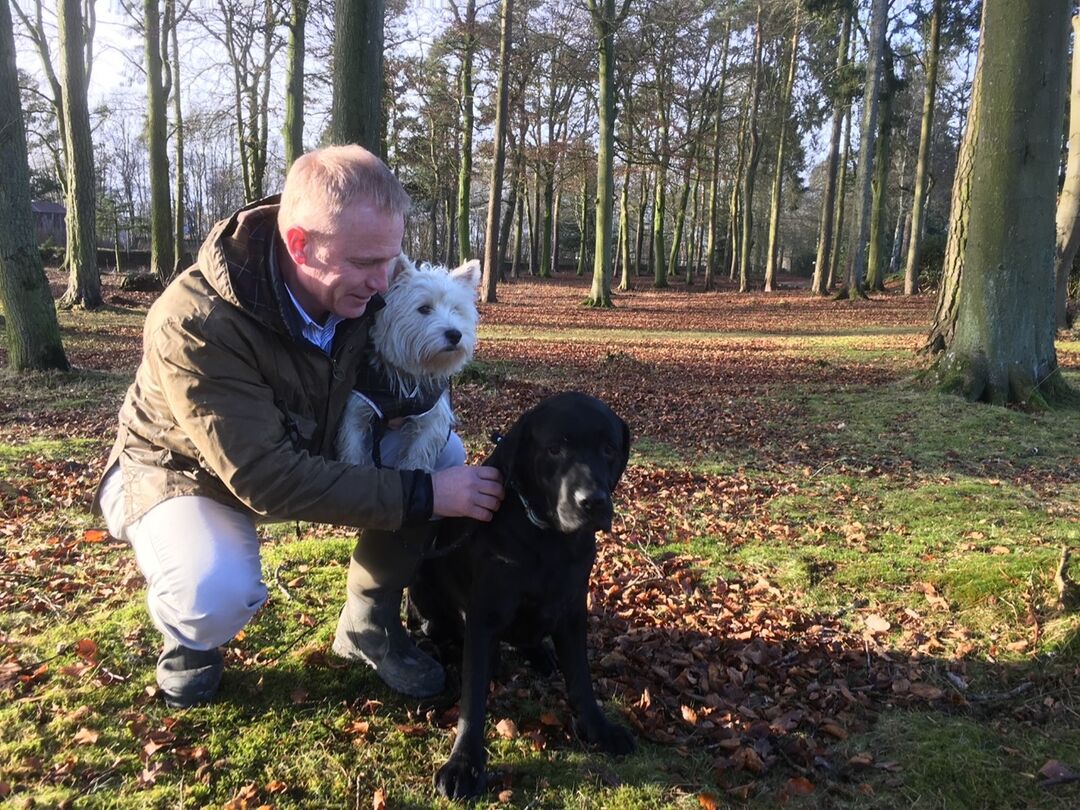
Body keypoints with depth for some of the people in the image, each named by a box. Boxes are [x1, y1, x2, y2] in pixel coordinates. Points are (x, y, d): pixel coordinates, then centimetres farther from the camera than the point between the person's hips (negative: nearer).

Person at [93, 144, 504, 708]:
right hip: (186, 471, -5)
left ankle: (368, 624, 4)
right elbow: (268, 478, -37)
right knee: (217, 594, -36)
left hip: (306, 449, 6)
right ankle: (191, 639, 4)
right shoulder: (194, 325, -36)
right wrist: (422, 495, -38)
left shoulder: (360, 292, -19)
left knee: (443, 453, -14)